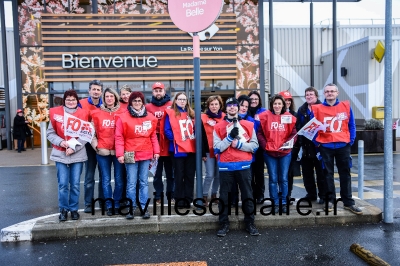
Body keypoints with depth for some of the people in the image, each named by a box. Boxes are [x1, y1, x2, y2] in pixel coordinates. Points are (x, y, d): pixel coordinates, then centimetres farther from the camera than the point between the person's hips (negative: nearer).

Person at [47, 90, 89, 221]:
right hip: (60, 154, 0)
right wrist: (60, 142, -13)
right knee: (63, 184, 0)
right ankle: (63, 210, 15)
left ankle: (74, 209, 19)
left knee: (75, 184, 5)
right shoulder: (56, 112, 3)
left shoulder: (83, 114, 1)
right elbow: (50, 133, 4)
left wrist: (74, 147, -13)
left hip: (78, 154, 0)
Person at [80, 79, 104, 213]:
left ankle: (103, 201, 22)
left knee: (104, 175, 10)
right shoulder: (82, 104, -3)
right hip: (89, 144, -2)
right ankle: (88, 203, 14)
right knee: (89, 176, 4)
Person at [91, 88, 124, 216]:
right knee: (106, 180, 5)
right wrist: (95, 145, -1)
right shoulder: (97, 113, 6)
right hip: (103, 152, 1)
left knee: (119, 179, 3)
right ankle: (109, 206, 14)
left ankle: (117, 204, 17)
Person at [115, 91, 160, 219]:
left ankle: (144, 207, 17)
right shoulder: (123, 117, -3)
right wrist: (120, 154, -11)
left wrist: (156, 151, 6)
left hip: (146, 154, 3)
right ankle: (131, 208, 13)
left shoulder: (150, 118, 6)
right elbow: (119, 137, -5)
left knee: (144, 182, 9)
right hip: (131, 155, -3)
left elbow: (153, 136, 11)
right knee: (131, 183, 2)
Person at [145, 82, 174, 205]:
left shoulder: (172, 105, 4)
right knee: (157, 173, 9)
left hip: (168, 145, 0)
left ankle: (171, 195, 22)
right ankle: (158, 196, 19)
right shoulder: (148, 107, 4)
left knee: (170, 172, 11)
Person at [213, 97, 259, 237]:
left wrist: (239, 144, -12)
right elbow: (217, 148, -5)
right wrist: (230, 137, -14)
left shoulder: (249, 125, 6)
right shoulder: (218, 126, 4)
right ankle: (224, 224, 16)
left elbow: (254, 146, 1)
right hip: (225, 166, 0)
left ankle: (250, 223, 20)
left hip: (244, 165, 1)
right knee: (224, 196, 5)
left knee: (247, 195, 7)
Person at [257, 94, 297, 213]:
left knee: (283, 178, 8)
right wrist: (265, 145, -12)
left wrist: (288, 144, -13)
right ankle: (275, 203, 15)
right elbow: (259, 133, -2)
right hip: (269, 153, -1)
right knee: (273, 179, 5)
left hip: (285, 153, 1)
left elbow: (293, 133, 3)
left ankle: (284, 202, 20)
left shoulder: (289, 117, 2)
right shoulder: (265, 116, -2)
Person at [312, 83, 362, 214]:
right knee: (328, 174, 7)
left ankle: (348, 202, 16)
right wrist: (316, 142, -5)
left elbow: (352, 126, 8)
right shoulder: (317, 109, 0)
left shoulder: (346, 106, 4)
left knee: (345, 174, 7)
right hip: (325, 146, -1)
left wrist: (351, 141, 1)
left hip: (343, 146, 1)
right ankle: (330, 200, 18)